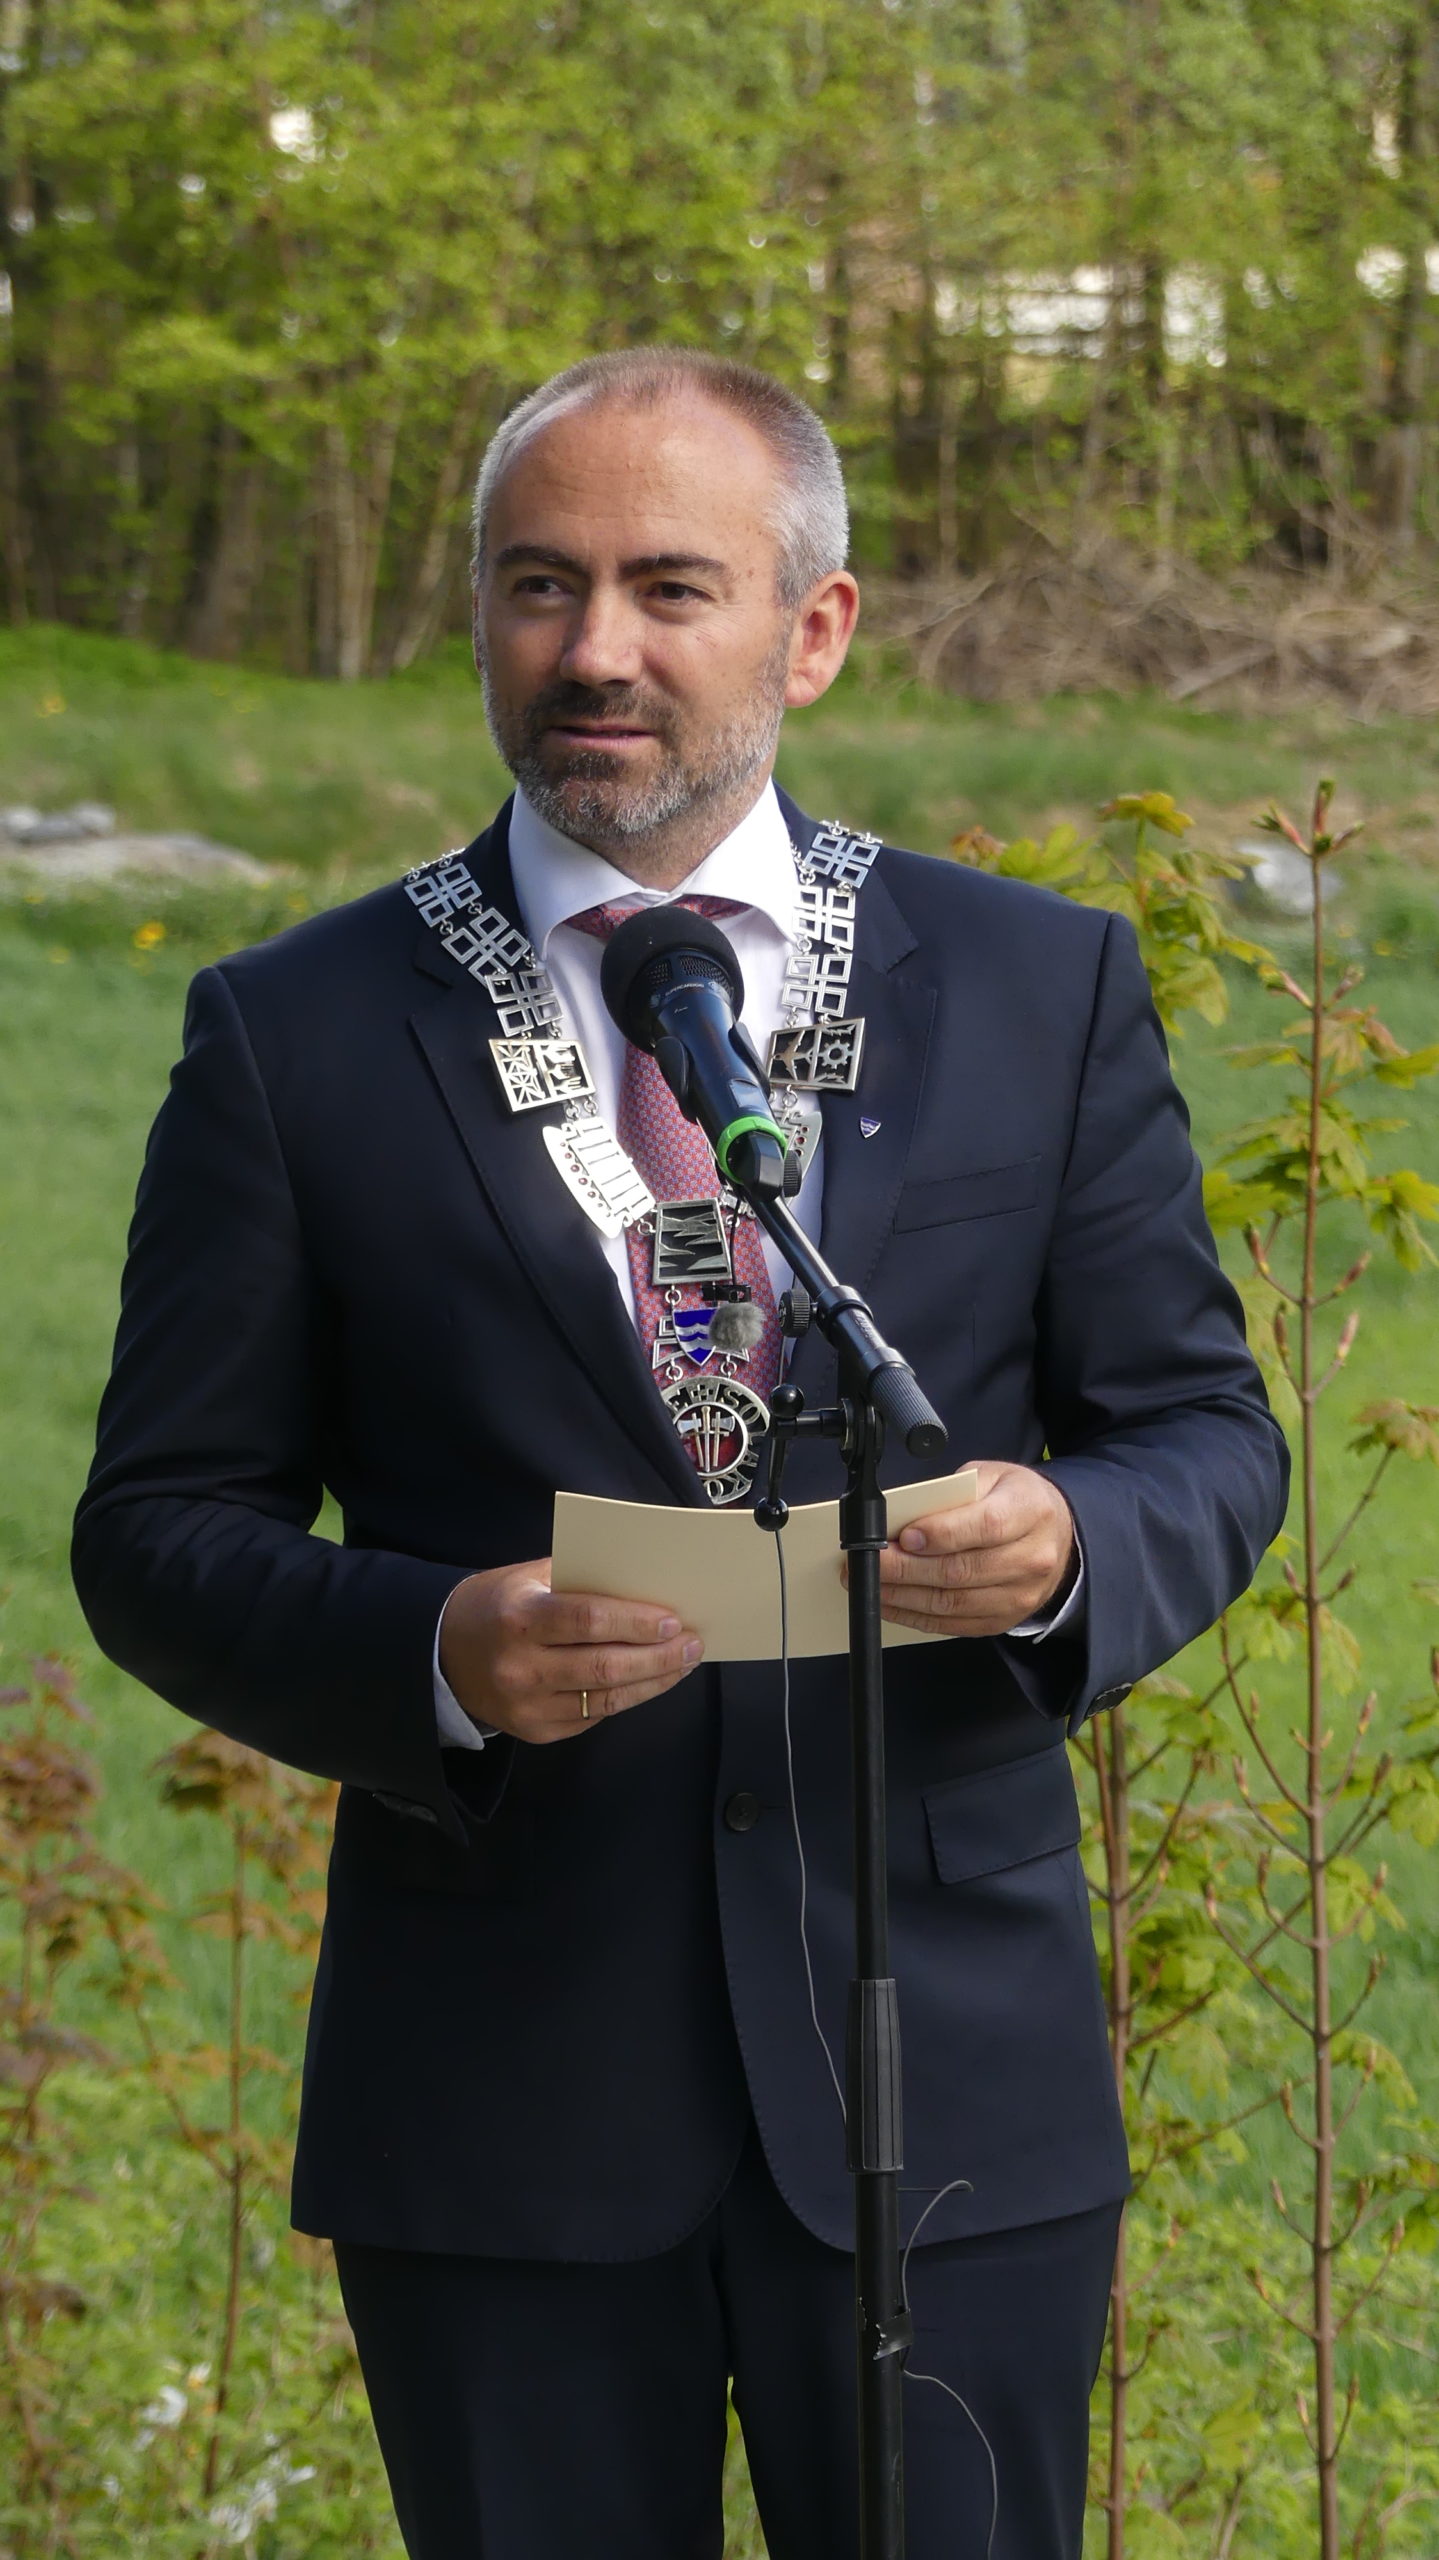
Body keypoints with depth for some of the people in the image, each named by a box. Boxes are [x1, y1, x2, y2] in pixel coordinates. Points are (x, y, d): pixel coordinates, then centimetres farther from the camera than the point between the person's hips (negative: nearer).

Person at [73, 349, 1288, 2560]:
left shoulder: (1042, 992, 7)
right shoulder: (299, 1036, 2)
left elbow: (1205, 1435, 10)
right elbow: (163, 1530, 2)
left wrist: (1071, 1548, -14)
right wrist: (433, 1656, -18)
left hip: (943, 2062, 1)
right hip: (502, 2110, -1)